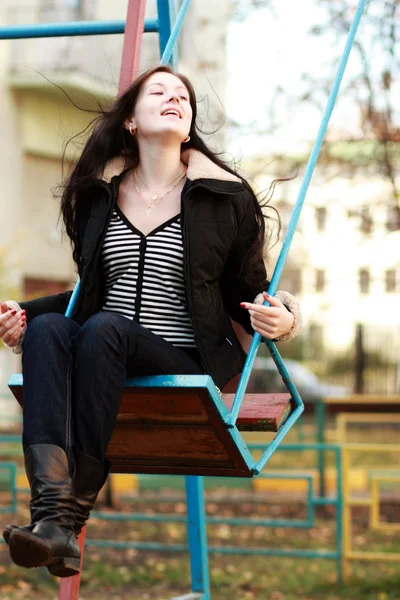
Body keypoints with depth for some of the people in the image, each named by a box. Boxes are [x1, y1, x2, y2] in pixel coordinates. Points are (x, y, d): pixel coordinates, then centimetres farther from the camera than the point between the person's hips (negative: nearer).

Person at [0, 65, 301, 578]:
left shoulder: (226, 197, 7)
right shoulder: (99, 193, 16)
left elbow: (248, 289, 12)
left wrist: (278, 316, -11)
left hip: (187, 364, -3)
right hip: (102, 353, 3)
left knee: (105, 328, -34)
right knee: (47, 327, -31)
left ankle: (72, 516, -38)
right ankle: (49, 508, -50)